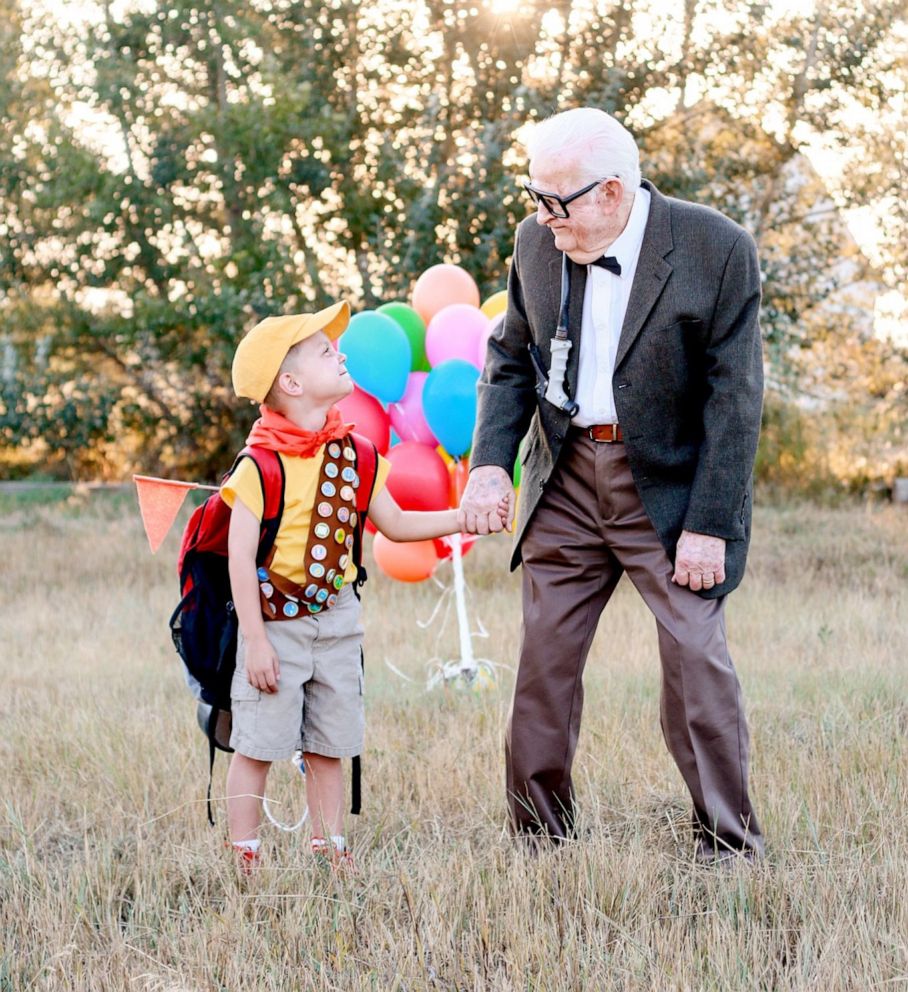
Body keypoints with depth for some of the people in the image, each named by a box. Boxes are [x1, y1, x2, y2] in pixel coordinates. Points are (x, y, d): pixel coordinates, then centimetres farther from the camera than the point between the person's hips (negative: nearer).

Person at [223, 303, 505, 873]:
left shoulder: (354, 453, 4)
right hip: (277, 621, -6)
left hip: (336, 618, 6)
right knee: (258, 746, -1)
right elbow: (241, 556, -15)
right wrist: (257, 640, -17)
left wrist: (462, 518, 2)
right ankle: (245, 861, 6)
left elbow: (395, 524, 14)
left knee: (329, 748, 11)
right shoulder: (262, 464, -15)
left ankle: (329, 852, 20)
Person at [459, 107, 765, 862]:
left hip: (670, 487, -4)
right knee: (544, 659, 5)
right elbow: (511, 359, 11)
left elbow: (735, 397, -13)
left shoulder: (716, 250, -14)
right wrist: (491, 461, -5)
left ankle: (729, 844, 5)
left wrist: (709, 524, -17)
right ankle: (540, 840, 16)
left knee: (696, 658, -7)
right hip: (566, 483, 4)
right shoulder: (538, 244, 0)